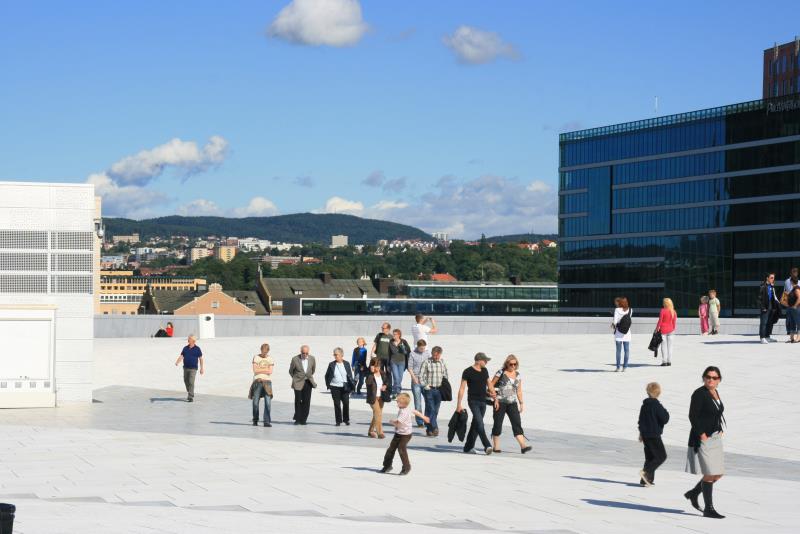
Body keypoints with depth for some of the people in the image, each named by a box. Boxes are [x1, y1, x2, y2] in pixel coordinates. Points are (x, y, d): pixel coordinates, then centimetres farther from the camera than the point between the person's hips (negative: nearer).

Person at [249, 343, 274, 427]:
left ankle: (267, 421, -9)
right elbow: (255, 370, -6)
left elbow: (270, 372, -3)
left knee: (268, 402, -9)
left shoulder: (271, 359, 9)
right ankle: (255, 421, 14)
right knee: (255, 402, 0)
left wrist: (260, 370, -6)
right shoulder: (256, 357, 5)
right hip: (257, 382, -1)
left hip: (267, 382, 1)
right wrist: (265, 369, -4)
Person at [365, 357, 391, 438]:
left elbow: (388, 381, 18)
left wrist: (385, 386, -3)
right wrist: (372, 372, -34)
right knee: (378, 414, -12)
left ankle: (371, 431, 27)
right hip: (373, 397, -6)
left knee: (376, 415, 14)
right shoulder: (370, 375, -13)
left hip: (381, 397, 6)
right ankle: (380, 432, -9)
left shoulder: (383, 373, 3)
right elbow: (368, 382, -31)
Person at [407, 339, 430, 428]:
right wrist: (414, 377, -12)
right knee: (417, 402, 1)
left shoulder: (427, 353, 7)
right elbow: (410, 367, -1)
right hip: (416, 381, -2)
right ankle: (419, 422, 8)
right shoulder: (412, 354, -1)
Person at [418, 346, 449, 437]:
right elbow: (421, 376, -4)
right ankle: (434, 428, -12)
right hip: (429, 389, -4)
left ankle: (429, 429, 15)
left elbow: (446, 376, 18)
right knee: (430, 409, -10)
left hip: (439, 390, 4)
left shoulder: (443, 363, 9)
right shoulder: (426, 363, -4)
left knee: (435, 411, 7)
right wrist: (425, 386, -12)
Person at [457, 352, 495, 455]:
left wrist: (492, 392, 2)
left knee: (475, 425, 9)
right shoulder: (468, 372, -6)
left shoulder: (484, 371, 13)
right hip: (473, 401, -7)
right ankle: (487, 446, -24)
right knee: (479, 424, -17)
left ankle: (468, 447, 17)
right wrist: (459, 404, -10)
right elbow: (462, 388, -6)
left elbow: (489, 384, 25)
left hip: (483, 401, 7)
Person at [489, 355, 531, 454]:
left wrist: (521, 403, 12)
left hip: (512, 403, 3)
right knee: (498, 424, 1)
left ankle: (523, 446, -14)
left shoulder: (517, 375, 11)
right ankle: (495, 446, 10)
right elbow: (491, 385, -1)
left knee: (517, 423, -7)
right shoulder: (501, 373, -2)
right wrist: (495, 398, -8)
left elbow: (519, 390, 17)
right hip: (500, 403, -3)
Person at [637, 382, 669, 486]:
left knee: (650, 457, 14)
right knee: (661, 456, -2)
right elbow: (665, 419, -17)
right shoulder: (656, 405, -16)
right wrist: (666, 413, 4)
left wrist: (641, 433, 28)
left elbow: (640, 419, 18)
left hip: (645, 434, 8)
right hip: (654, 435, -8)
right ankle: (646, 472, -16)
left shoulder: (644, 405, 9)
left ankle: (646, 480, 10)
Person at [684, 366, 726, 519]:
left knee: (718, 474, 10)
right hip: (702, 439, -9)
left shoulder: (715, 393, 12)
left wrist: (720, 430, 12)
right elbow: (692, 416, -17)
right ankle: (709, 509, 0)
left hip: (715, 438, 9)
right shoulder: (699, 393, -13)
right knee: (710, 474, -7)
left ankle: (693, 493, 27)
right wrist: (702, 434, -19)